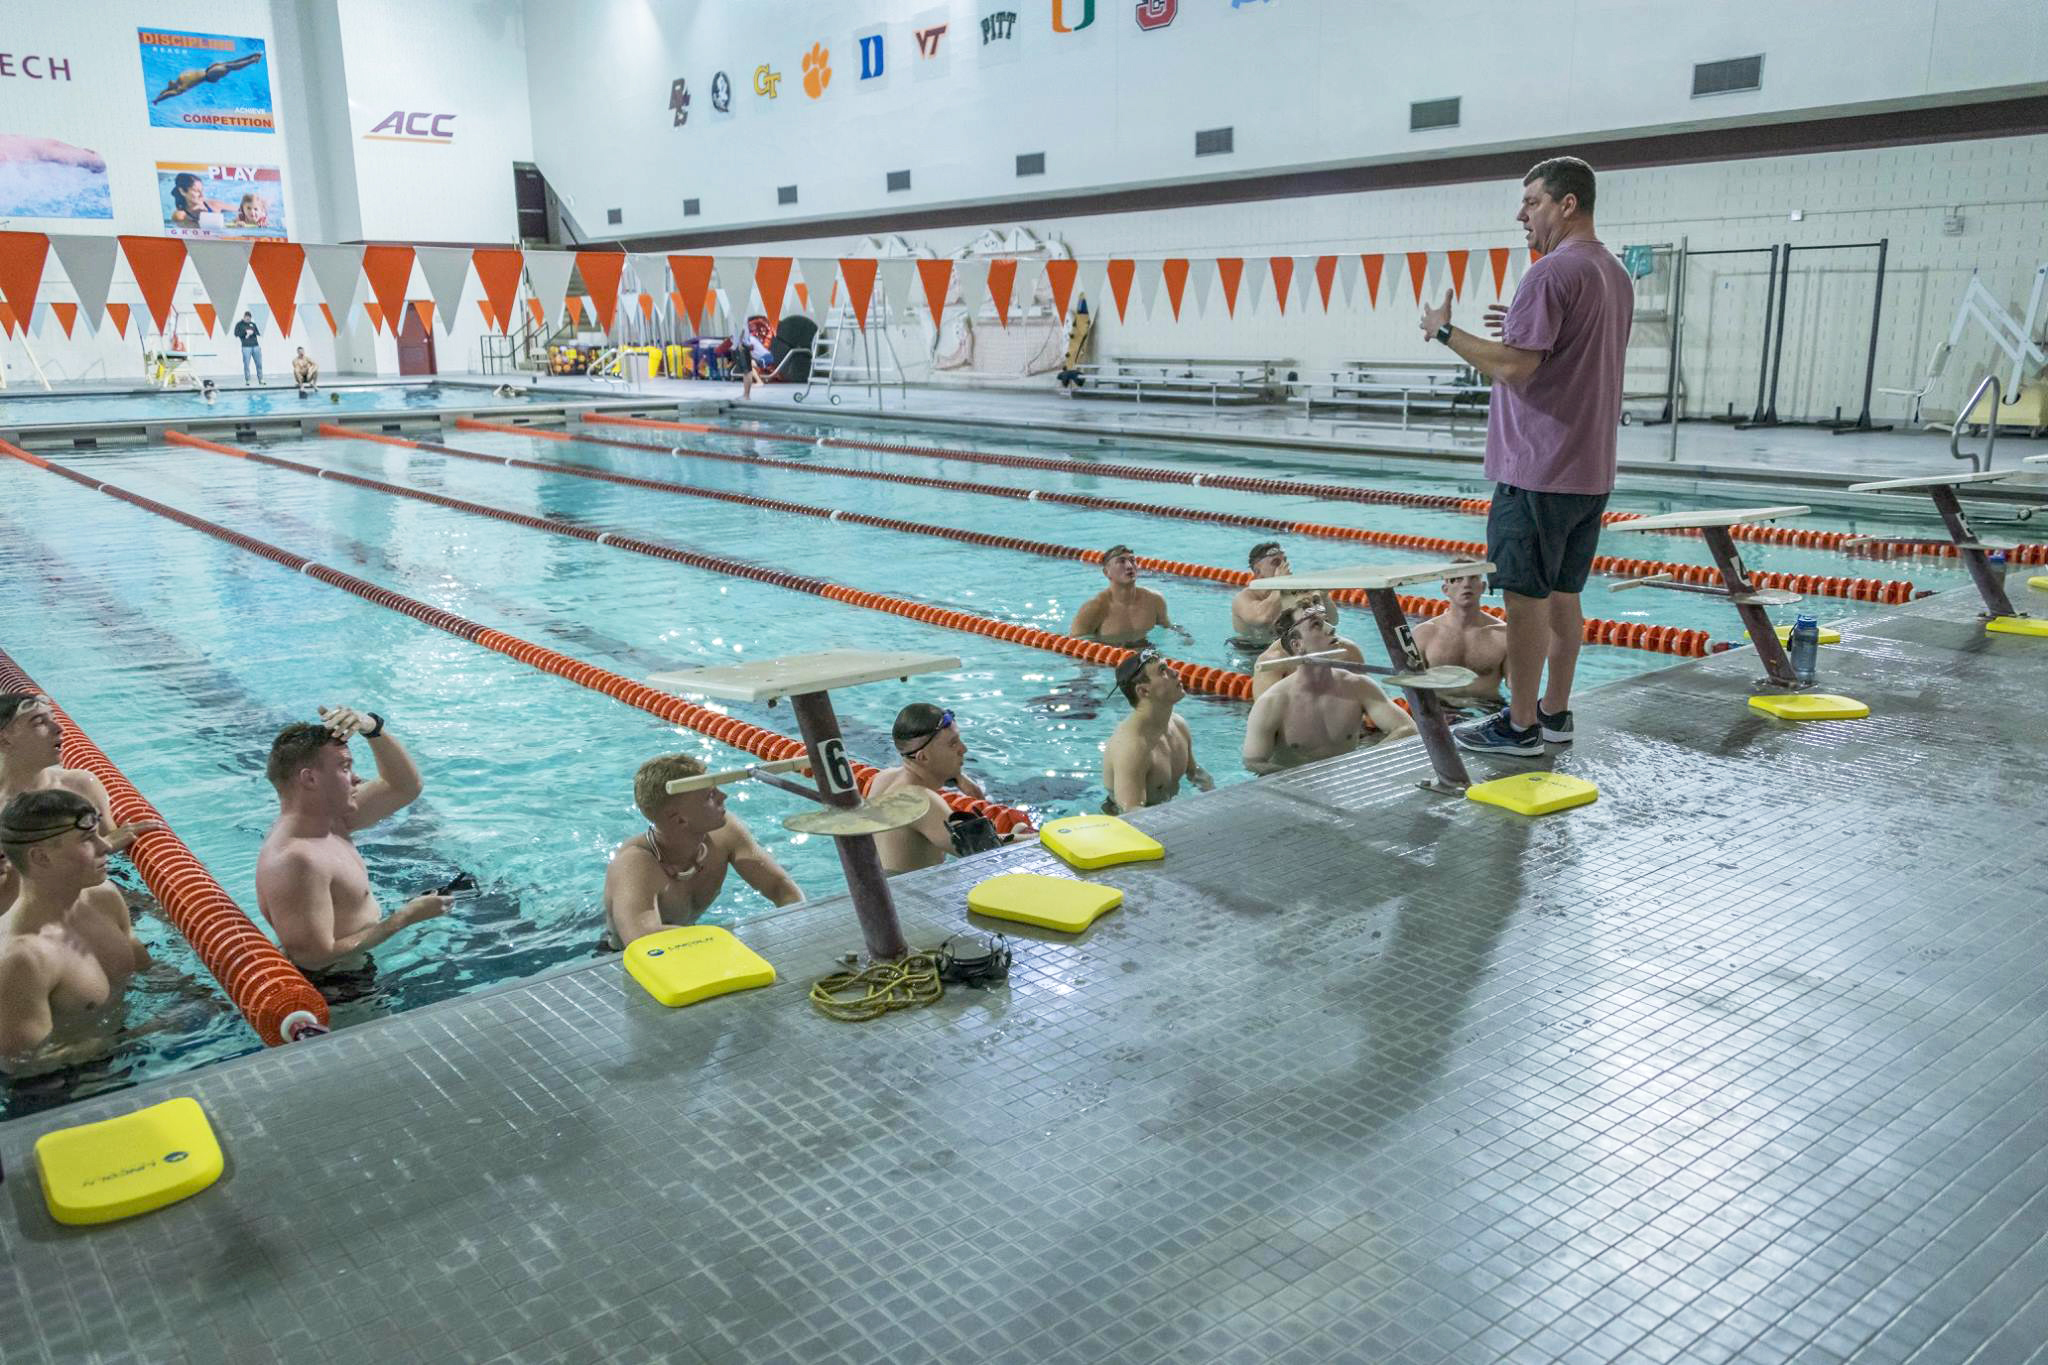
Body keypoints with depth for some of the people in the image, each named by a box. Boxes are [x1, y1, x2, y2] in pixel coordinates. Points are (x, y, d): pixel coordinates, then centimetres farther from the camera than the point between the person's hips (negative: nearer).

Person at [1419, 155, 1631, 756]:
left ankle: (1521, 726, 4)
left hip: (1539, 469, -9)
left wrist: (1446, 332, -11)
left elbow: (1514, 367, -22)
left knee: (1526, 595, -2)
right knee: (1561, 594, 15)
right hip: (1590, 469, 10)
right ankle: (1554, 712, 24)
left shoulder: (1554, 272, -16)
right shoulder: (1615, 275, 15)